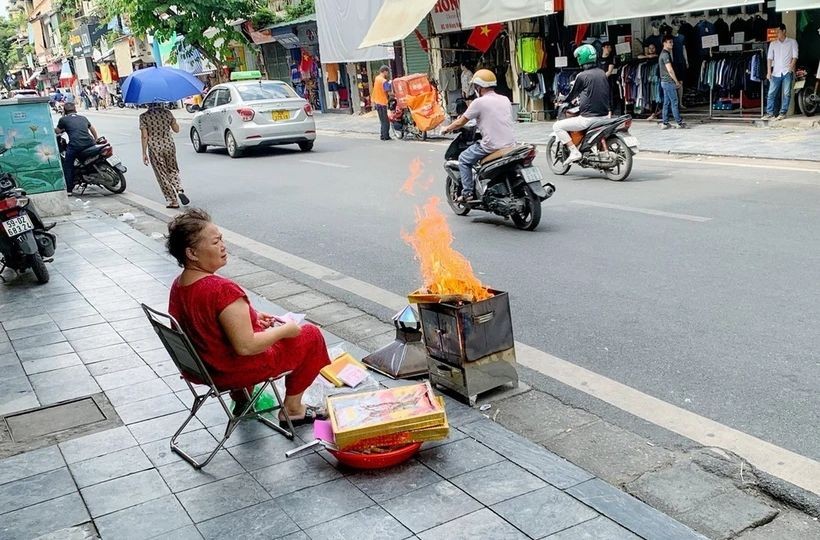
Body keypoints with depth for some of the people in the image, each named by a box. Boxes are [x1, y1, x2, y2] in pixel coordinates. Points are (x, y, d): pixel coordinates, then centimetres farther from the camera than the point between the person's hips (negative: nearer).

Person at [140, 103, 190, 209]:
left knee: (162, 176, 7)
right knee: (173, 170, 20)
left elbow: (144, 136, -9)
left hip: (155, 149, -2)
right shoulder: (167, 113, -1)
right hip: (169, 146, 2)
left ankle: (172, 201, 9)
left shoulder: (144, 116, -7)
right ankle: (180, 190, -5)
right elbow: (176, 129, 8)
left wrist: (144, 153, -4)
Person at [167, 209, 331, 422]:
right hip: (236, 371, -8)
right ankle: (292, 410, 19)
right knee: (311, 335, 9)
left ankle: (242, 400, 36)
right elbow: (245, 346, -31)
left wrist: (252, 317, 9)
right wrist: (285, 330, -16)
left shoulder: (177, 286, -6)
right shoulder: (223, 290, -33)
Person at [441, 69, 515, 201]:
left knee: (463, 159, 13)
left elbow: (460, 122, 0)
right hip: (510, 145, 7)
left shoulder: (479, 102, -8)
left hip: (491, 146, -7)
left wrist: (447, 129, 19)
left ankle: (467, 193, 5)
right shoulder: (505, 100, 10)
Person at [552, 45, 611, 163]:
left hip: (588, 118, -7)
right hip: (604, 115, 7)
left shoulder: (582, 76, -10)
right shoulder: (602, 73, 10)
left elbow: (573, 94, 2)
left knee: (557, 126, 0)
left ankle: (574, 152, -9)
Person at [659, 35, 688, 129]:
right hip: (669, 82, -10)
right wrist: (677, 82, -12)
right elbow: (670, 70, -19)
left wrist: (677, 81, 19)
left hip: (665, 82, 10)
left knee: (666, 103, 9)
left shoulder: (663, 54, 17)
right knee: (674, 102, -6)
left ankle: (664, 123, 9)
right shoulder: (666, 54, -14)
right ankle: (680, 123, -4)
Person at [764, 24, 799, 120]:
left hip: (787, 72, -2)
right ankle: (770, 113, 0)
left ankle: (783, 112, 0)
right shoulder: (773, 44, 12)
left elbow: (795, 56, 1)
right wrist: (769, 71, -1)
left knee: (786, 93, -4)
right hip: (776, 72, 2)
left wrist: (790, 68, -12)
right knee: (771, 93, -3)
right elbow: (769, 58, 8)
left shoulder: (792, 42, 6)